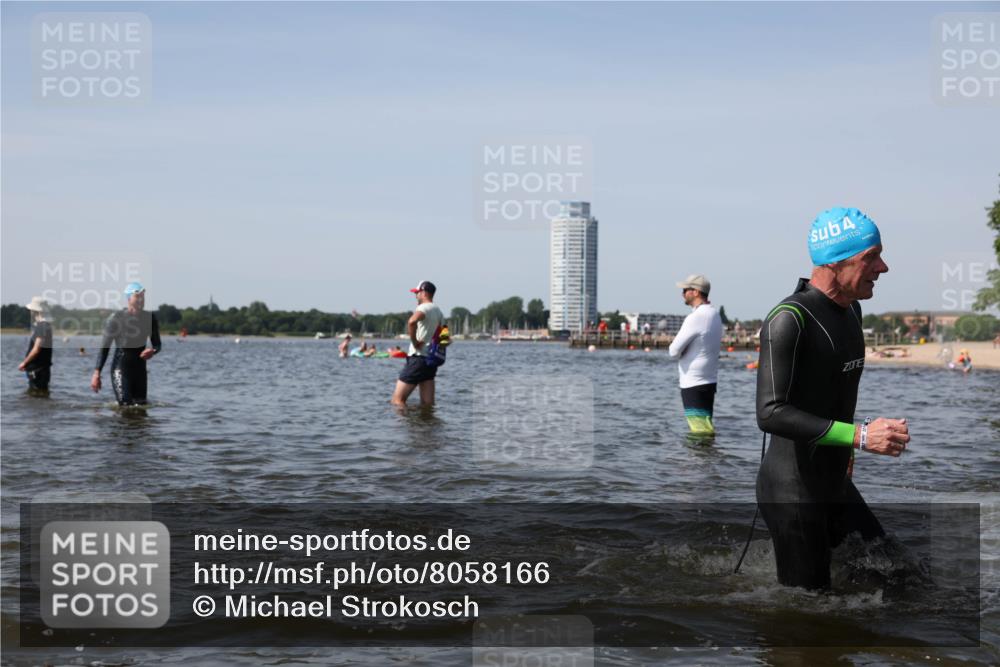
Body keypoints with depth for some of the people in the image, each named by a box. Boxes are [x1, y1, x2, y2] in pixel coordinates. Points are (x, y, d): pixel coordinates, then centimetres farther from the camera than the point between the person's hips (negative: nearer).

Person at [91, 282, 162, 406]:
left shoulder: (149, 317, 2)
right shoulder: (117, 317, -10)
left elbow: (157, 344, 11)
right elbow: (105, 346, -7)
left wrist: (153, 351, -14)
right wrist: (97, 373, -12)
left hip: (140, 367, 5)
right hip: (120, 367, -5)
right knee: (126, 405, -17)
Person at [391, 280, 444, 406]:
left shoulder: (424, 308, -11)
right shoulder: (438, 312, 18)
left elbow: (412, 322, -32)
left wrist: (414, 342, -22)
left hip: (418, 358, -9)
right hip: (432, 359, 9)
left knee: (397, 400, -6)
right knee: (428, 404, 7)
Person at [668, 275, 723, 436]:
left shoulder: (695, 318, -19)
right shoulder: (714, 314, 10)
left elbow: (674, 351, -16)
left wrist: (680, 352, 4)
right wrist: (685, 351, 4)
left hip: (693, 384, -9)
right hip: (710, 380, 9)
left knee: (701, 430, -9)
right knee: (705, 427, 14)